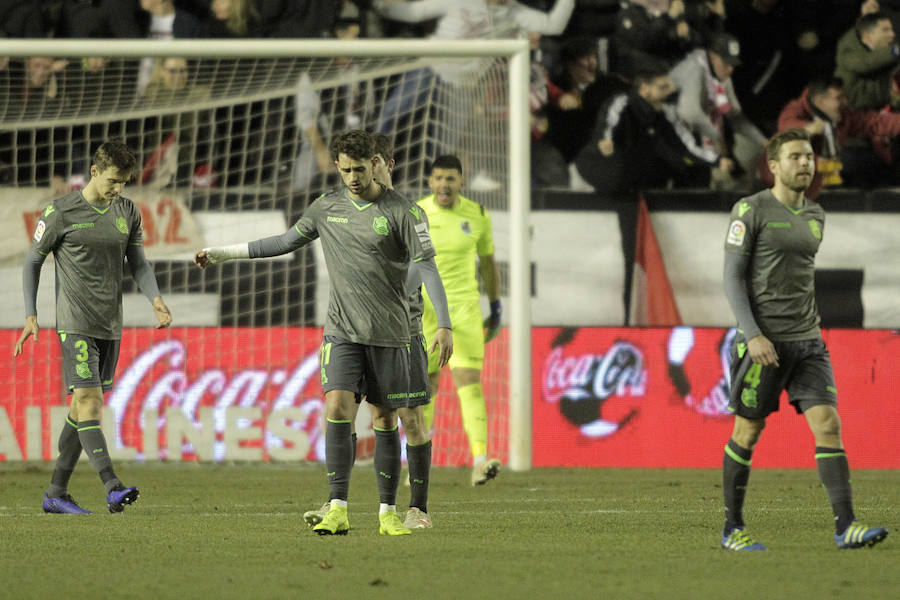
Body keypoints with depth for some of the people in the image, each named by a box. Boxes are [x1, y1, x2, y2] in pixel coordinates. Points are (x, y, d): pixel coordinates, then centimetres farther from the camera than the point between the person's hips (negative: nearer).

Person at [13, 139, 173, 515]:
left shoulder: (127, 213, 9)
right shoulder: (61, 213, -5)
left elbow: (138, 262, 16)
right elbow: (33, 261, 3)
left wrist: (155, 297, -3)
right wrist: (31, 316, -3)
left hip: (111, 326, 6)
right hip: (75, 324, -6)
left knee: (83, 408, 8)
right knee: (89, 402, -16)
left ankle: (56, 493, 15)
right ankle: (112, 487, -26)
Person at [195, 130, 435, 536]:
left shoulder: (399, 210, -4)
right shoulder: (326, 208, 7)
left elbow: (426, 266, -5)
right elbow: (286, 242, 20)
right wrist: (222, 255, 22)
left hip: (389, 333, -2)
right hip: (343, 330, 2)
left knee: (385, 420, 2)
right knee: (337, 410, -14)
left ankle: (388, 513, 11)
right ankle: (337, 510, -15)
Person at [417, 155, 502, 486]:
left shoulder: (477, 215, 2)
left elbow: (488, 262, 14)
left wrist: (495, 309, 17)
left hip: (465, 309, 0)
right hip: (424, 309, 0)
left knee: (470, 380, -15)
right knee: (426, 386, 7)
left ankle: (480, 460, -26)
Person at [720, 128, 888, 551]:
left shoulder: (814, 216, 14)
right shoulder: (751, 210, -6)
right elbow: (733, 277, -8)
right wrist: (753, 335, -18)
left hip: (807, 341, 5)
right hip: (762, 343, -5)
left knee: (828, 424, -7)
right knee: (748, 433, 1)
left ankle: (845, 526, -12)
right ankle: (732, 529, 14)